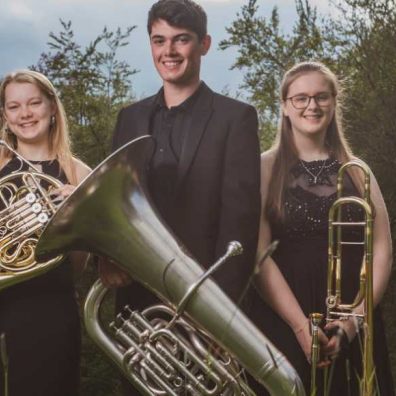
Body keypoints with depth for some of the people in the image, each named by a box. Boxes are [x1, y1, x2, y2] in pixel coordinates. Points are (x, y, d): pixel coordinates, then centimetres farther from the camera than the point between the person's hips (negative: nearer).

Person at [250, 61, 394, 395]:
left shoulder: (356, 170, 9)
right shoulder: (265, 167, 0)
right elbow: (258, 253, -7)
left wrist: (356, 318, -10)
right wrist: (300, 324, -16)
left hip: (351, 325, 3)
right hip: (284, 323, -2)